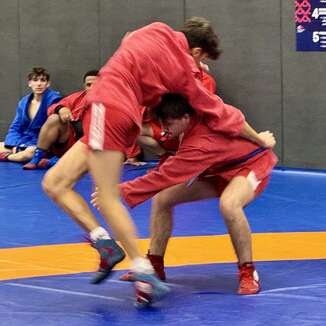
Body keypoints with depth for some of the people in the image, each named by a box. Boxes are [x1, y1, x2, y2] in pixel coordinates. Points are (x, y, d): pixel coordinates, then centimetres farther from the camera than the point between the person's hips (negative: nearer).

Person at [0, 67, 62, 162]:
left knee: (29, 153, -38)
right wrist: (15, 146, -9)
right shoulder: (24, 102, 9)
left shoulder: (53, 100, -12)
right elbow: (15, 127, 12)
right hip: (22, 142, 6)